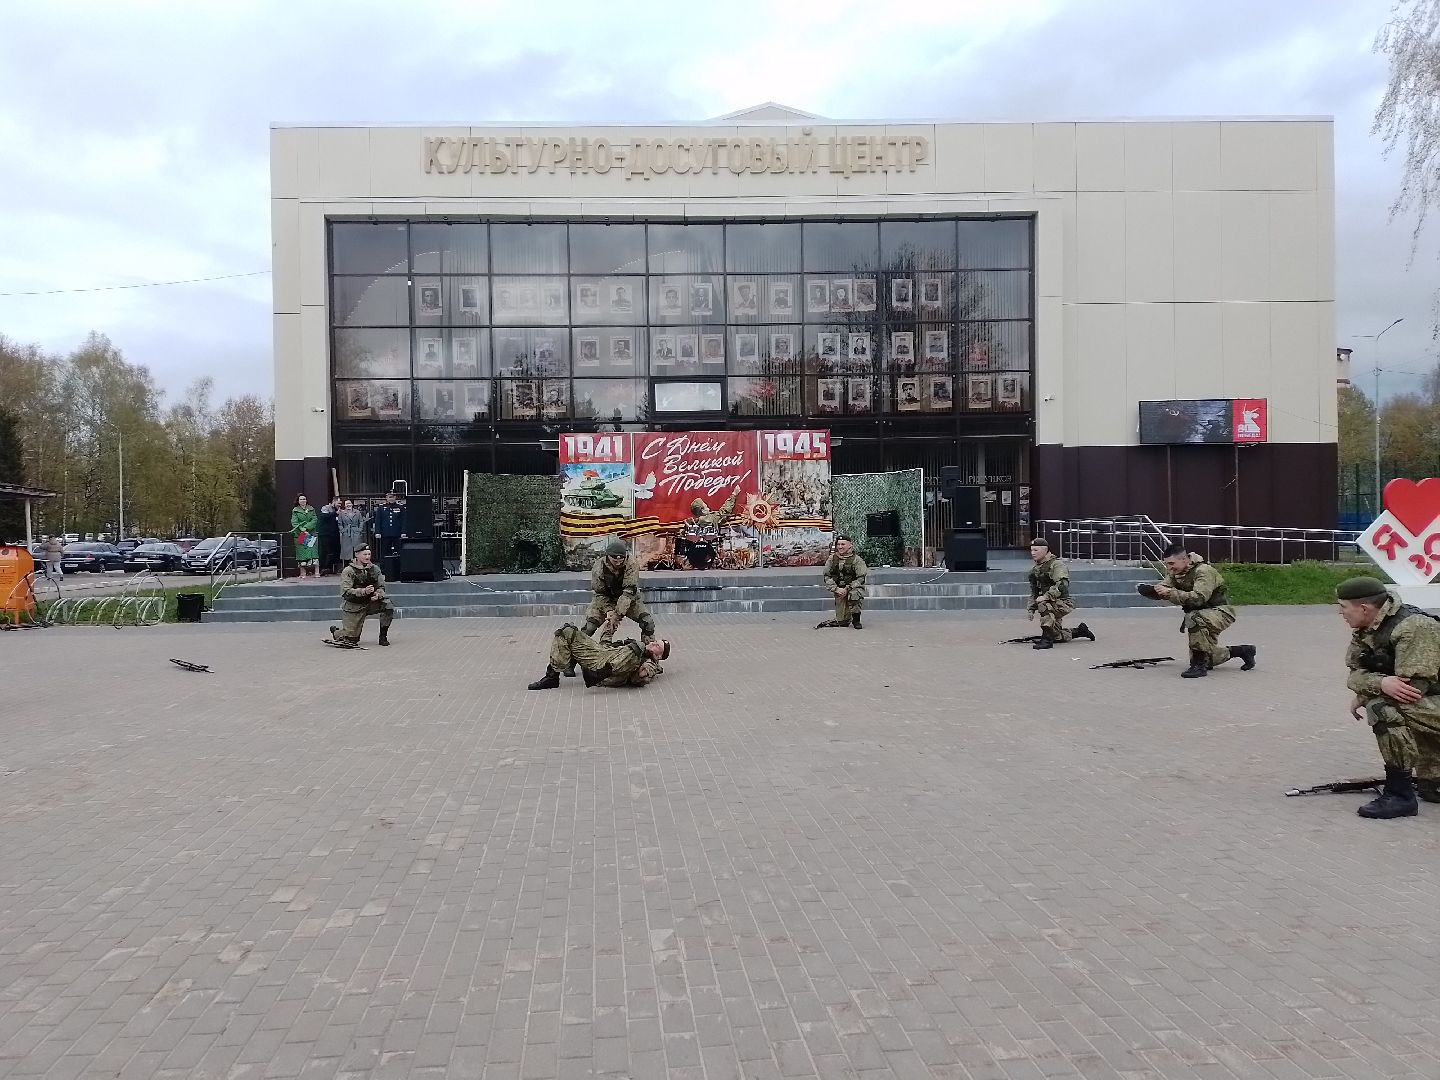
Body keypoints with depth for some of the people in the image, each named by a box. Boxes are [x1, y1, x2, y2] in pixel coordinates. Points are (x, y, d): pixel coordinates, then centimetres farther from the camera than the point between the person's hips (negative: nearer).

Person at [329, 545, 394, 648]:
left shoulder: (375, 569, 4)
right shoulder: (348, 571, -11)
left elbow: (381, 587, 7)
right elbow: (346, 592, -20)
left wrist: (378, 594, -17)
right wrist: (363, 591, -34)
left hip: (370, 603, 4)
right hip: (353, 606, -4)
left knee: (388, 606, -23)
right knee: (352, 639, -5)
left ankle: (383, 636, -9)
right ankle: (335, 632, 32)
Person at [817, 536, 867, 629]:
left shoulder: (856, 559, -8)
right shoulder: (832, 559, 3)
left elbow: (861, 578, -10)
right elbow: (827, 576, 4)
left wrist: (847, 589, -20)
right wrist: (836, 589, -11)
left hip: (854, 587, -3)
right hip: (839, 589, 3)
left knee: (854, 594, -41)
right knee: (842, 622, -1)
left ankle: (856, 620, -20)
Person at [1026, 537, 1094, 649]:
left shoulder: (1057, 564, -12)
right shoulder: (1034, 569, 13)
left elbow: (1062, 585, -27)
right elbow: (1034, 591, 20)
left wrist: (1046, 596, -33)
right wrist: (1031, 609, 10)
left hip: (1063, 603, -9)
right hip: (1050, 604, 9)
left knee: (1043, 606, -37)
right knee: (1056, 637, 12)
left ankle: (1047, 639, -33)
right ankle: (1079, 631, 36)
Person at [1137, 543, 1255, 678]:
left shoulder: (1204, 571, -25)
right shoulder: (1175, 573, 0)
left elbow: (1199, 598, -39)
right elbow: (1161, 591, -9)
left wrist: (1171, 593, -46)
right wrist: (1147, 589, -31)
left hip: (1220, 612, -9)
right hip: (1202, 614, 9)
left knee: (1194, 619, -40)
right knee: (1208, 660, 13)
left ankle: (1199, 665, -32)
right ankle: (1243, 651, 37)